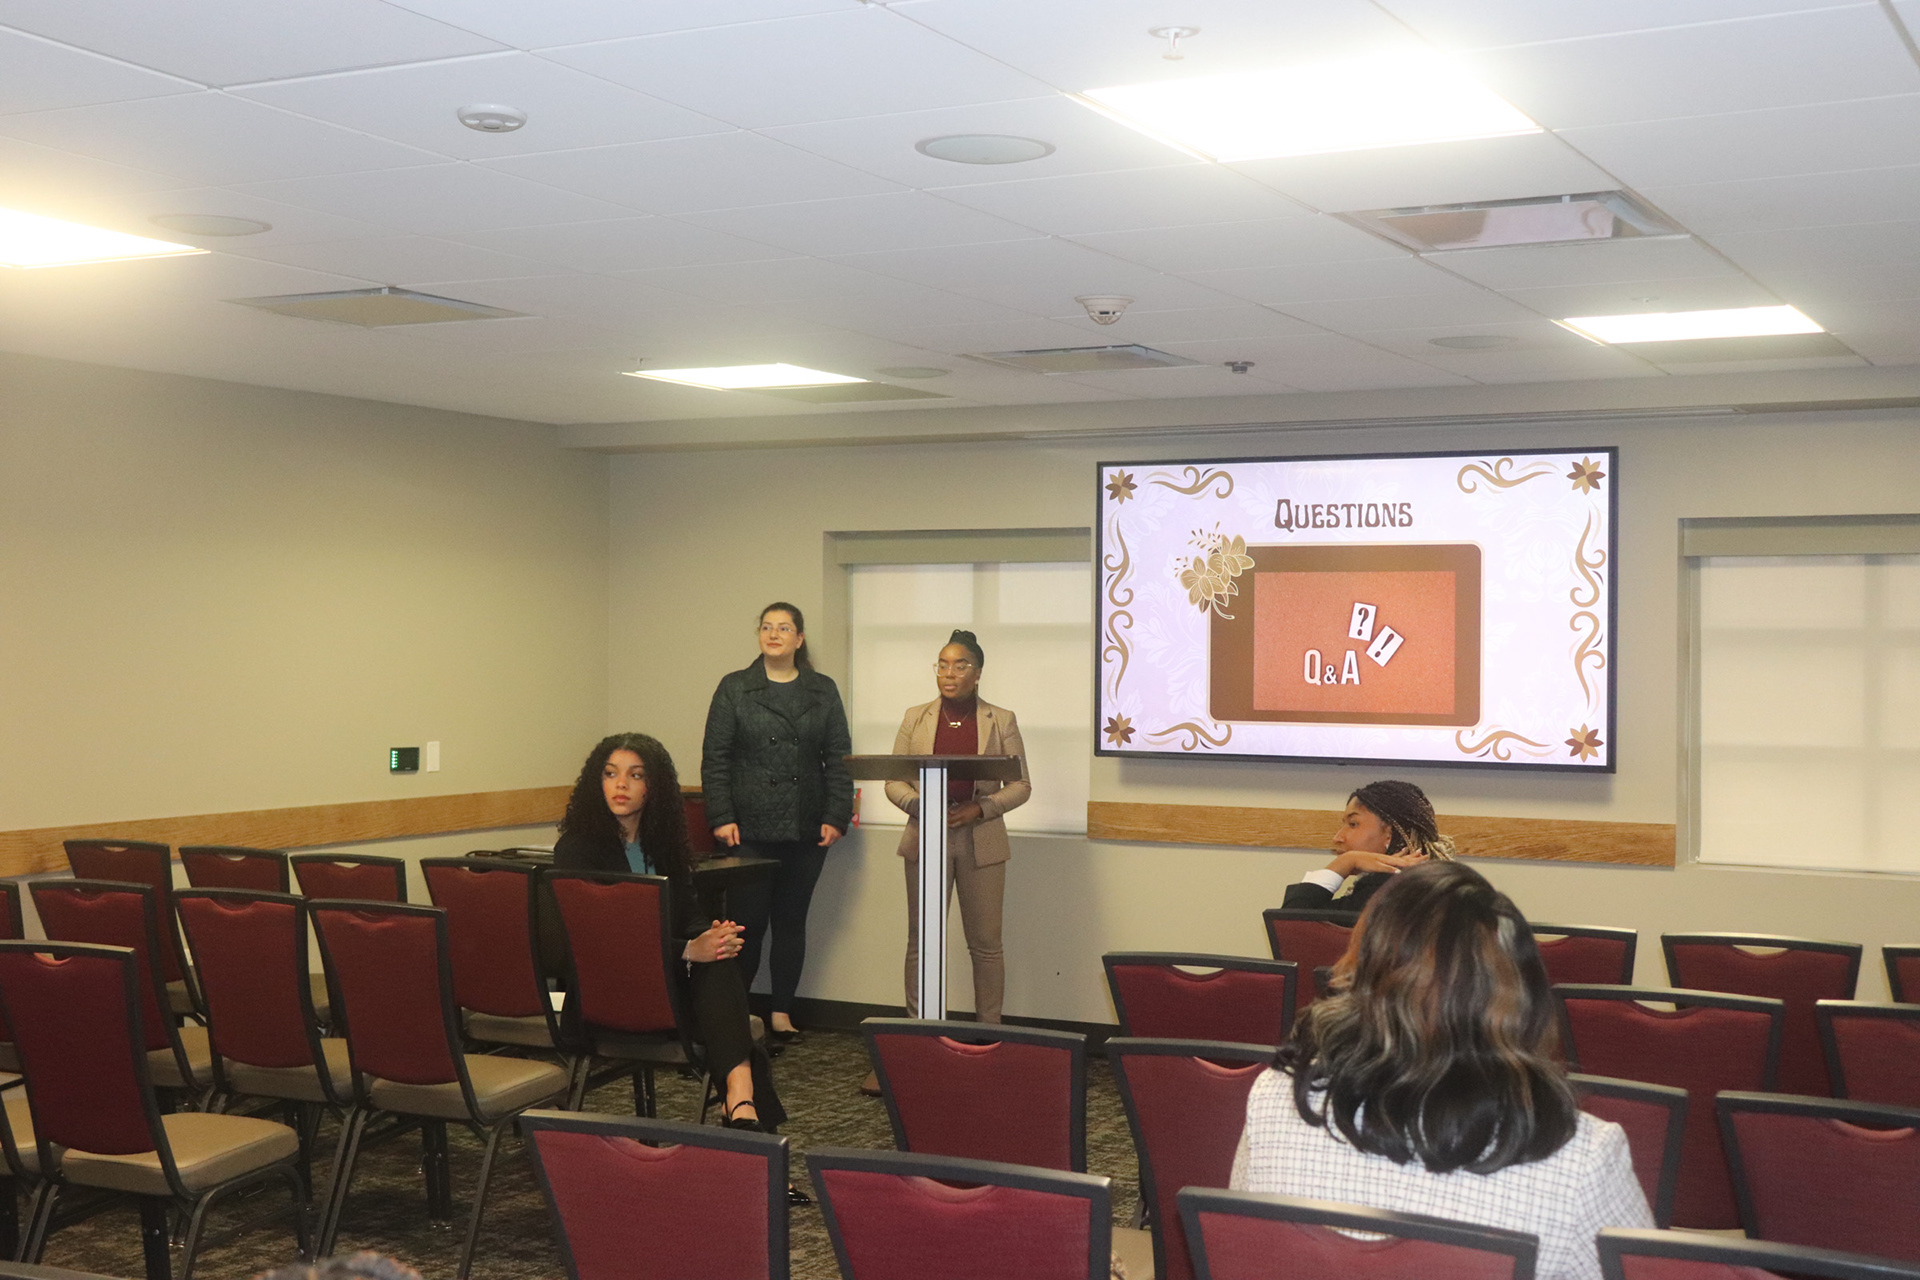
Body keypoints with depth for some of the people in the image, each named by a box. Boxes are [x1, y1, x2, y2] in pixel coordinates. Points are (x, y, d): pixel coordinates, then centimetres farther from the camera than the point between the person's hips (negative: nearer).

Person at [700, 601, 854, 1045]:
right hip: (749, 829, -2)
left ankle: (782, 1013, 16)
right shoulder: (734, 688, 4)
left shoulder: (823, 691, 10)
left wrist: (836, 818, -2)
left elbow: (839, 759, 8)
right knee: (748, 921, -2)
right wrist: (721, 818, -8)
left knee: (792, 921, 8)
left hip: (805, 830, 2)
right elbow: (715, 759, 1)